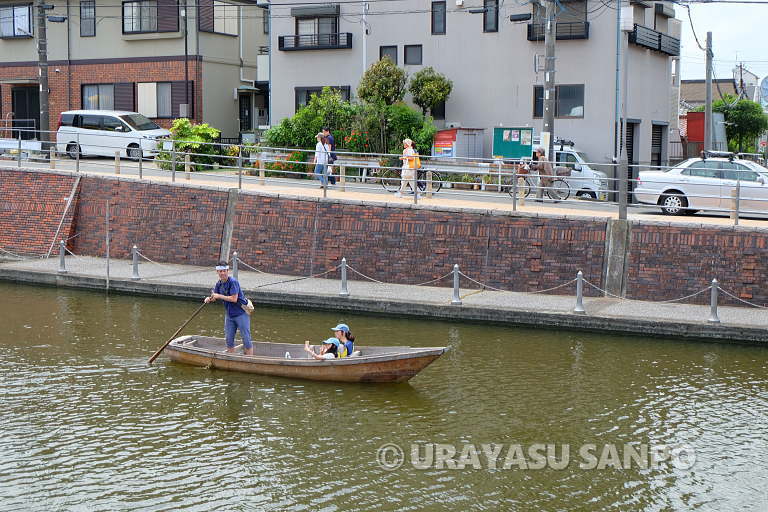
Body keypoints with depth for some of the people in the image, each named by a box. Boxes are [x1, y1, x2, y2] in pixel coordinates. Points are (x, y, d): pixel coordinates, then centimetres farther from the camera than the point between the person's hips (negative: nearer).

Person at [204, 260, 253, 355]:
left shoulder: (233, 282, -19)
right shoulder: (219, 284, 4)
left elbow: (234, 299, -24)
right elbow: (215, 297, 12)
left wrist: (219, 296, -20)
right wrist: (209, 299, -11)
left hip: (241, 313, -7)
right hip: (229, 315, 7)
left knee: (246, 339, -4)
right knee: (229, 339, 11)